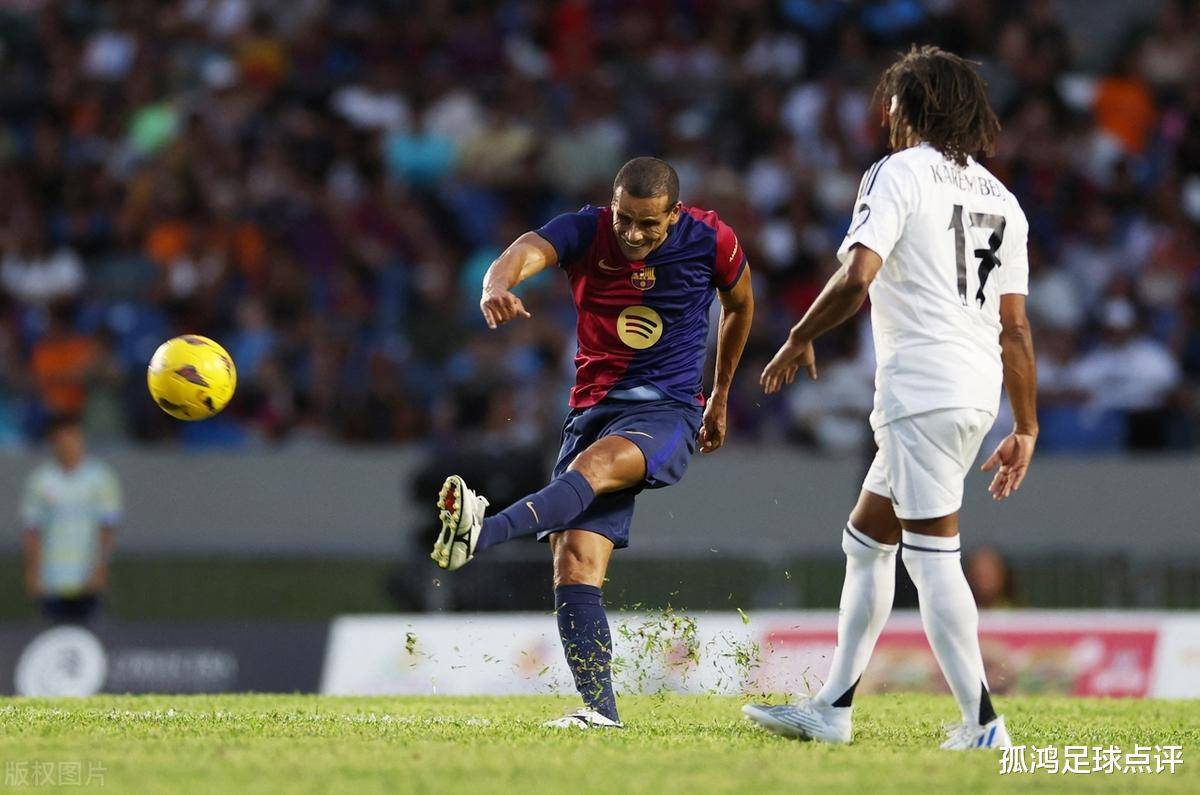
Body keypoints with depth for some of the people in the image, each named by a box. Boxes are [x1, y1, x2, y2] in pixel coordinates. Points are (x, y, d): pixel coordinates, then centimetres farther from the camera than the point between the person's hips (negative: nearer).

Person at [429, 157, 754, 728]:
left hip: (668, 411, -3)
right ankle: (600, 708, -12)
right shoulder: (585, 231, -5)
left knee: (596, 463, -36)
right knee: (574, 562, -13)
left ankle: (485, 532, -59)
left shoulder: (711, 241, -2)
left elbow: (740, 305, 19)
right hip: (594, 407, 3)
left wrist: (720, 395, 29)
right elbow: (527, 251, -27)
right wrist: (498, 285, -52)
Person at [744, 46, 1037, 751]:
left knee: (933, 556, -8)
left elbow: (856, 277, -16)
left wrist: (800, 341, -1)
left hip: (921, 389, -8)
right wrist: (1026, 430, 17)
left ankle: (982, 722, -14)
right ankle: (833, 709, 22)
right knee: (867, 539, 18)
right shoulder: (1000, 198, 17)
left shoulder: (899, 173, -4)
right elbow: (1015, 326, 15)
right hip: (978, 394, 8)